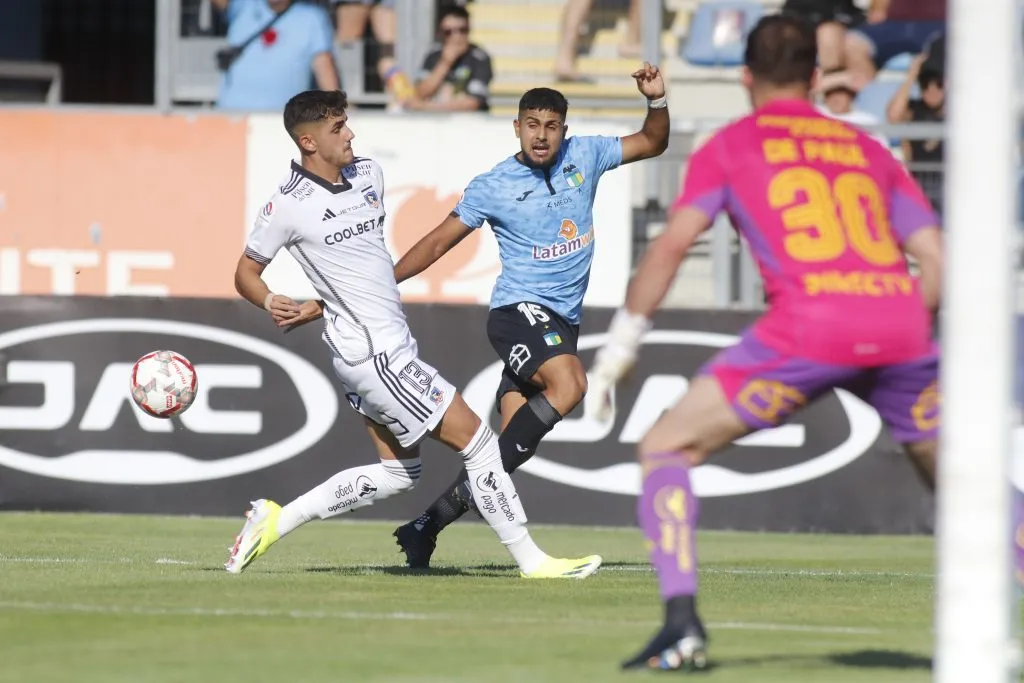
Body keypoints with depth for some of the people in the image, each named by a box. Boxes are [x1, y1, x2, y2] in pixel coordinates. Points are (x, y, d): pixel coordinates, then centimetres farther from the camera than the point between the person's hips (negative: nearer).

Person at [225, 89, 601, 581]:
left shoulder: (369, 175, 10)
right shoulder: (288, 207, -10)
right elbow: (246, 273, 1)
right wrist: (271, 303, -19)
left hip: (391, 342, 9)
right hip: (374, 352, -9)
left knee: (395, 474, 15)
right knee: (476, 440, -7)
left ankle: (274, 521, 20)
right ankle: (531, 562, -2)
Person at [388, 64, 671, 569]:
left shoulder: (584, 156, 7)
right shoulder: (491, 187, -3)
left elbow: (652, 144, 19)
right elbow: (438, 242, 4)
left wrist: (657, 101, -1)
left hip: (562, 320, 5)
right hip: (518, 310, -5)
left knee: (512, 445, -3)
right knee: (568, 383, -34)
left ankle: (428, 523, 3)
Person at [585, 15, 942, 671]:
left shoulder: (731, 145, 16)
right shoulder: (869, 148, 24)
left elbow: (671, 246, 5)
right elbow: (937, 260, 17)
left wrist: (618, 350, 8)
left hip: (807, 329, -3)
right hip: (900, 325, 3)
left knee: (666, 448, 9)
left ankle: (683, 625, -6)